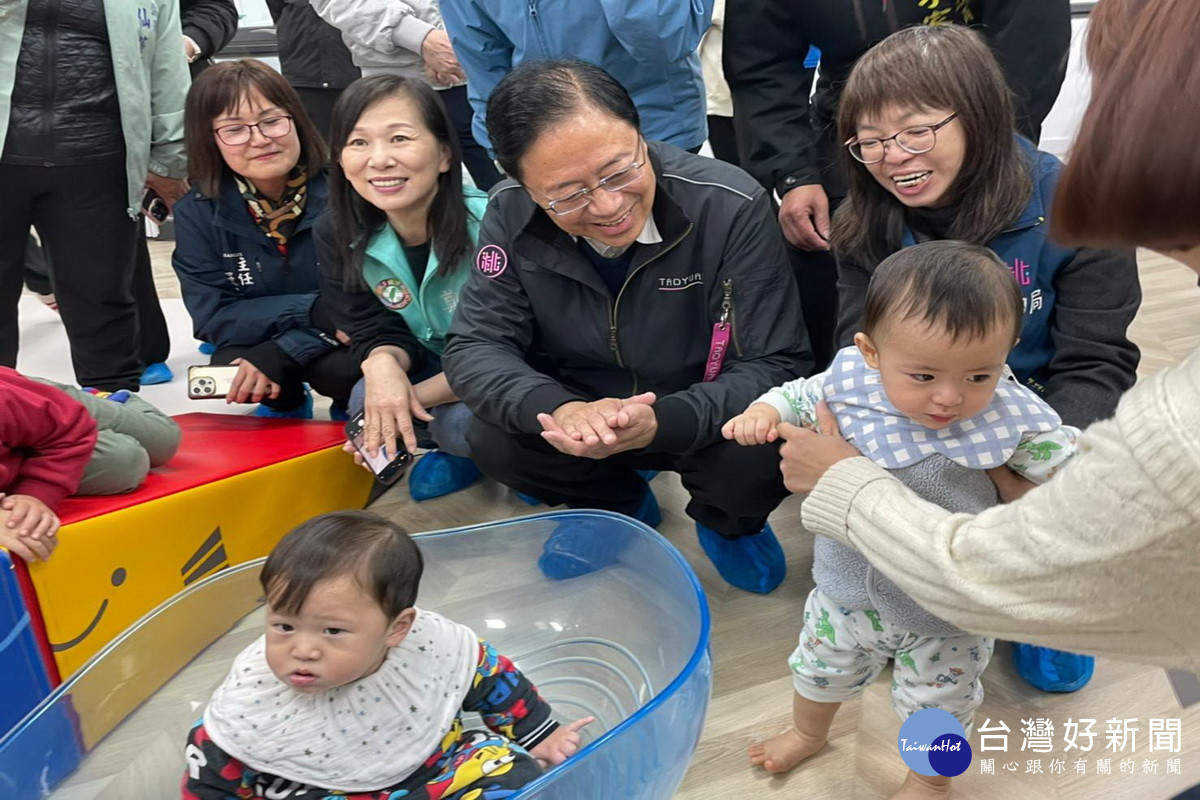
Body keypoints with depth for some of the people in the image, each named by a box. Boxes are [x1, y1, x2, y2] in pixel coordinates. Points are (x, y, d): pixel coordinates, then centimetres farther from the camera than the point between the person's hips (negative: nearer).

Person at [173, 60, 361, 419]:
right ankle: (285, 404, 7)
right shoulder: (197, 214, -10)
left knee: (343, 369, -34)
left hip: (345, 341, -2)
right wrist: (315, 312, -26)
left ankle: (352, 407, 4)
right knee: (231, 367, -29)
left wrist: (282, 353, -26)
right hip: (255, 342, 3)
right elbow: (214, 317, -14)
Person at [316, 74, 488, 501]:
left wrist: (416, 398, -27)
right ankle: (461, 453, 4)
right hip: (434, 368, 5)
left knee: (463, 422, -32)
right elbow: (378, 333, -7)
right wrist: (383, 364, -32)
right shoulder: (339, 236, -10)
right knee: (367, 400, -23)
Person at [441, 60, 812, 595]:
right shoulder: (510, 217, -16)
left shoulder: (730, 206, -25)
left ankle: (729, 525, 9)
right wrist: (558, 409, -37)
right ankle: (616, 507, 10)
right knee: (492, 441, -23)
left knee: (757, 461, -32)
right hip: (578, 415, 3)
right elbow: (474, 347, -14)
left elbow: (778, 365, -23)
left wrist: (663, 422, -42)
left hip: (699, 422, -2)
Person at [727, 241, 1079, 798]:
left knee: (939, 700, 23)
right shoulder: (847, 384, -22)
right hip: (850, 585, 3)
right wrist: (763, 413, -22)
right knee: (822, 665, 29)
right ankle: (807, 733, 63)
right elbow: (798, 397, -4)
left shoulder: (1012, 418, -26)